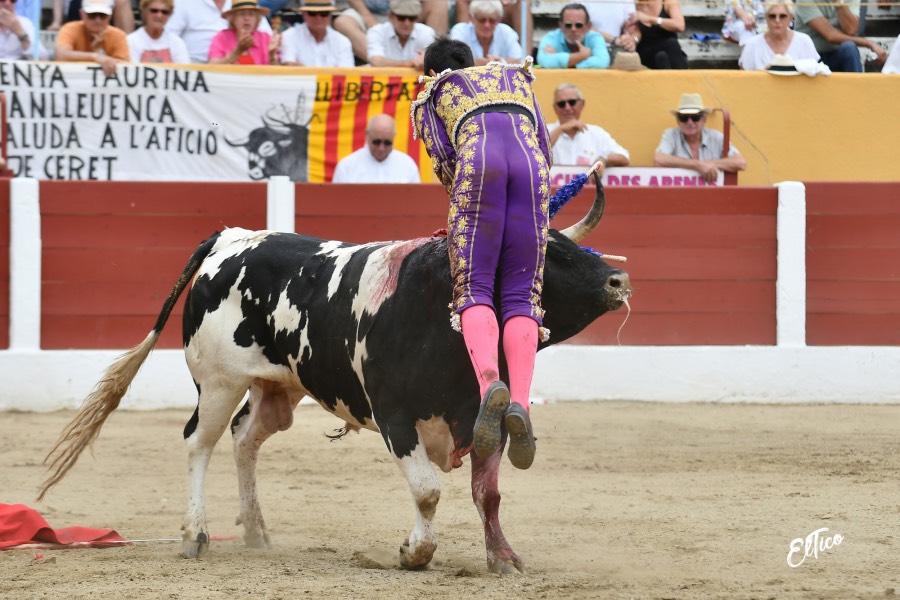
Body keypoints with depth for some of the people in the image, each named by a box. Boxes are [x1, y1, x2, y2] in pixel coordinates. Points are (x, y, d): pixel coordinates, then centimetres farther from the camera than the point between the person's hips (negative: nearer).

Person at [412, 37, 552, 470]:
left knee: (474, 291, -5)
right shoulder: (516, 77, 40)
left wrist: (460, 206, 26)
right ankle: (520, 403, -23)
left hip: (478, 162, -2)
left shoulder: (430, 95, 30)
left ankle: (489, 383, -35)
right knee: (521, 296, 0)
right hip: (530, 163, 2)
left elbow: (443, 160, 13)